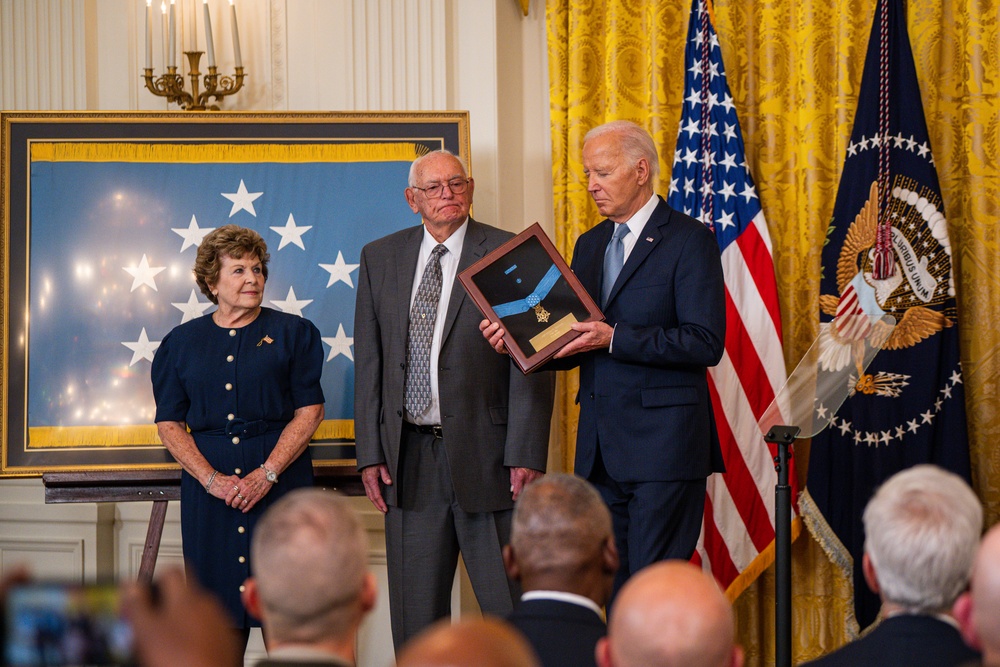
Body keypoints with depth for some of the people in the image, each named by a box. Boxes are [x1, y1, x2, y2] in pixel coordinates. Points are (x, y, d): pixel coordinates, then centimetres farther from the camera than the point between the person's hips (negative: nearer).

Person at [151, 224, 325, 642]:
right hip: (208, 487, 1)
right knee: (219, 597, -1)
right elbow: (169, 425, 7)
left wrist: (267, 474, -11)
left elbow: (309, 411, 1)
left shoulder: (293, 333, 7)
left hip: (280, 479, -1)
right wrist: (212, 479, -8)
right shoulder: (182, 343, 11)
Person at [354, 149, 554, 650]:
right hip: (410, 457, 3)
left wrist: (526, 455, -11)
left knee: (511, 608, -1)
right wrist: (370, 454, 4)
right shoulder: (380, 258, 11)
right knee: (415, 617, 8)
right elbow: (368, 363, 11)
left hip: (487, 455, -3)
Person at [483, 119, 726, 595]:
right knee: (603, 587, 5)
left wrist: (615, 339, -18)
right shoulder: (589, 244, 18)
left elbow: (706, 343, -13)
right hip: (599, 448, 7)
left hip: (662, 444, -7)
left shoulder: (688, 240, -4)